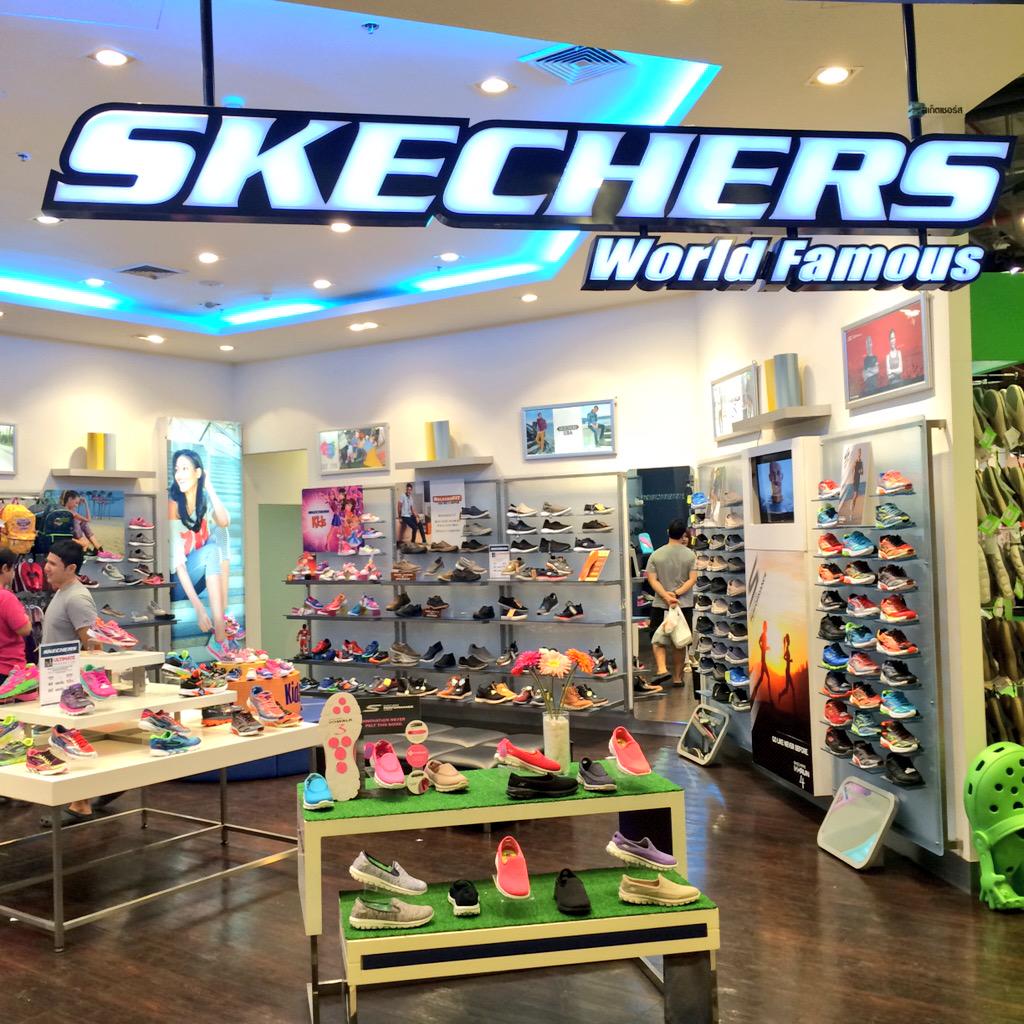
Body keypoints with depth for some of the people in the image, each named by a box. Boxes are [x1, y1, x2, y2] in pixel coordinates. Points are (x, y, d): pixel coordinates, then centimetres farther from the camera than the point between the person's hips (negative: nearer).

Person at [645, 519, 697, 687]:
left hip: (660, 604, -1)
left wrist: (666, 596, -14)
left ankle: (661, 669, -10)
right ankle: (677, 677, 14)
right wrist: (677, 594, -14)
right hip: (684, 604, 1)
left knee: (657, 638, 10)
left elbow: (652, 579, -8)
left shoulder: (656, 555, -2)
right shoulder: (690, 555, -2)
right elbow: (692, 579, -9)